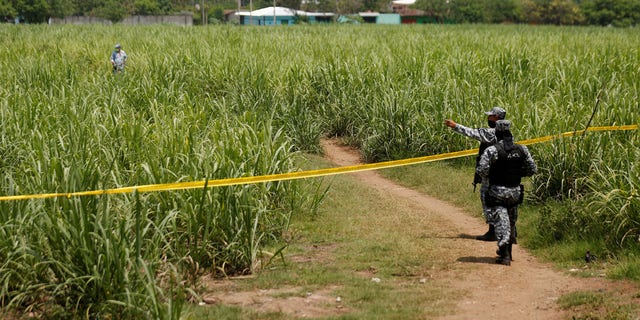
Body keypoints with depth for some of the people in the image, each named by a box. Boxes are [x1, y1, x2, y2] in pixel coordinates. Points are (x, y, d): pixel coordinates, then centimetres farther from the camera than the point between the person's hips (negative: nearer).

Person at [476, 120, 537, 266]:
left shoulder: (492, 150, -13)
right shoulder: (522, 149, 0)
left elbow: (481, 170, -18)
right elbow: (532, 169, 5)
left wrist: (489, 176, 4)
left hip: (497, 192, -4)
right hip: (515, 191, 4)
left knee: (501, 222, -4)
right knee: (511, 222, 20)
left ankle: (505, 256, -13)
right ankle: (507, 252, 31)